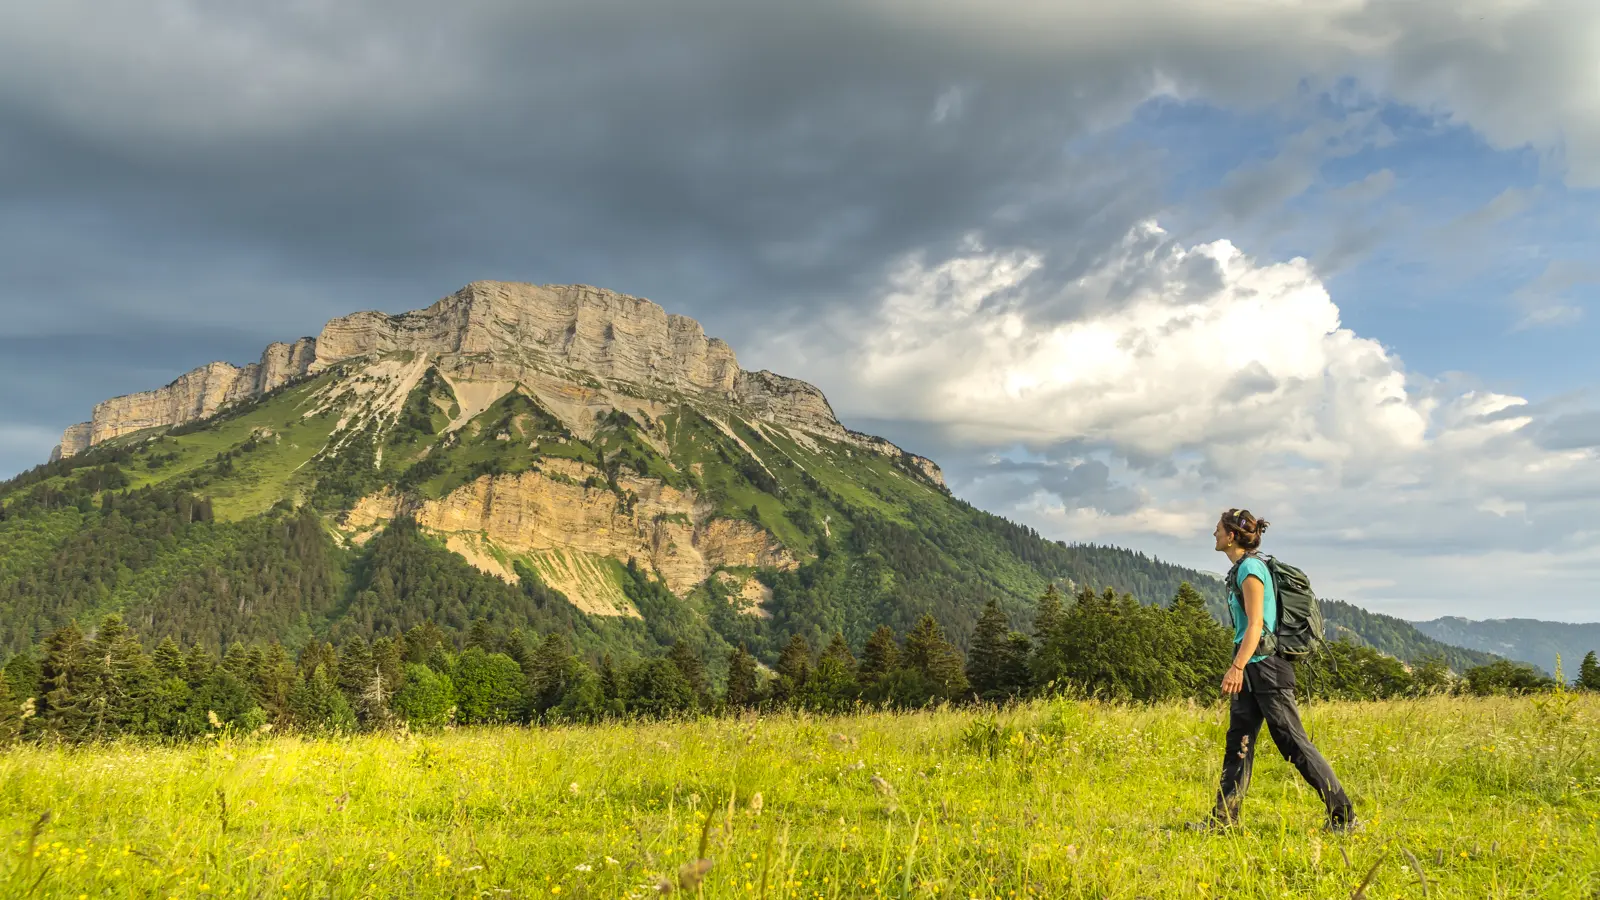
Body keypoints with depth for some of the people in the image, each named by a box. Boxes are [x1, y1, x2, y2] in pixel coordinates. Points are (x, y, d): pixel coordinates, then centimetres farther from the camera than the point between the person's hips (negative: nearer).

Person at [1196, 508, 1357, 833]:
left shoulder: (1250, 567, -13)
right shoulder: (1240, 568, 16)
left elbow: (1255, 623, -21)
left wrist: (1237, 666, -29)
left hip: (1264, 666, -10)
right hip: (1250, 669, 10)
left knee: (1294, 744, -5)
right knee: (1238, 742, 9)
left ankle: (1344, 816, 2)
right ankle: (1223, 818, 12)